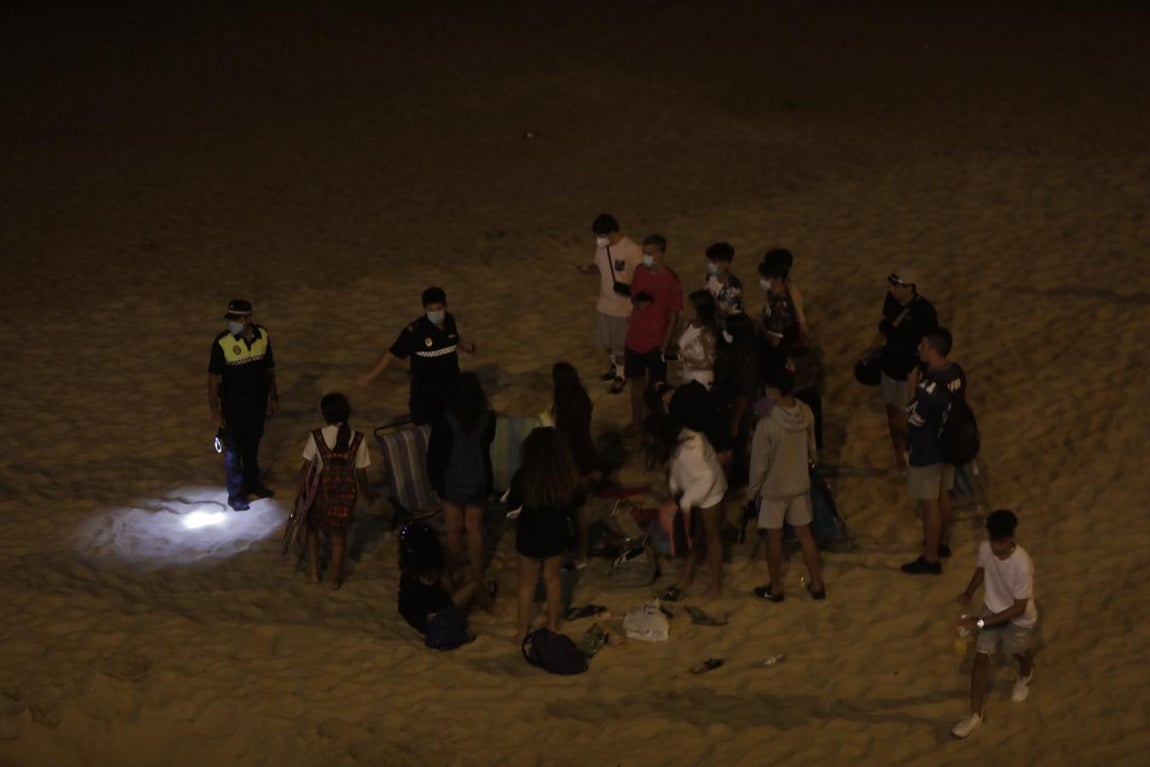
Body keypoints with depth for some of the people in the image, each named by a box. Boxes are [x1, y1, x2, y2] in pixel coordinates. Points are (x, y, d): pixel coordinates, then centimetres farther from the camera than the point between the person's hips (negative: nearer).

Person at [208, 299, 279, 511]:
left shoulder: (263, 336, -10)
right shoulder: (222, 342, -23)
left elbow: (269, 368, 4)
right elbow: (213, 379, -17)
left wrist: (273, 397, 9)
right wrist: (215, 412, -17)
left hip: (258, 401, 4)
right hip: (233, 404, -4)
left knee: (253, 445, 23)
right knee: (233, 451, 7)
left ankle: (252, 483, 44)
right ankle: (235, 495, 22)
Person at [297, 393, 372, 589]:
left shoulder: (317, 437, -14)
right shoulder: (358, 439, -11)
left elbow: (306, 468, -10)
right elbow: (360, 472, -6)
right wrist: (366, 493, 11)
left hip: (321, 490, -1)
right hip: (346, 492, 1)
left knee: (312, 526, 25)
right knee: (339, 533, 16)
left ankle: (313, 571, 28)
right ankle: (336, 578, 26)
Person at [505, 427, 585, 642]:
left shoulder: (523, 475, -24)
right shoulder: (568, 474, -19)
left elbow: (512, 504, -9)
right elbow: (578, 501, -1)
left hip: (530, 536, -2)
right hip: (556, 535, 2)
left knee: (527, 582, 19)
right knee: (552, 578, 25)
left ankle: (523, 630, 30)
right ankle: (553, 624, 39)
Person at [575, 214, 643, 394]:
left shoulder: (631, 249, -25)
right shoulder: (601, 246, -5)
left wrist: (630, 288, -35)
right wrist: (588, 269, -11)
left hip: (623, 306, -6)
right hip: (604, 303, 6)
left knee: (620, 344, 10)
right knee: (606, 341, 22)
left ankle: (620, 375, 32)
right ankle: (613, 366, 48)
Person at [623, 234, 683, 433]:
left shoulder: (670, 280, -17)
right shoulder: (640, 270, -2)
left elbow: (674, 315, -12)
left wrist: (665, 344, -14)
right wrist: (637, 303, -13)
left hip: (656, 341, -5)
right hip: (635, 338, 5)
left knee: (656, 386, 8)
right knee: (636, 380, 17)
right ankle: (636, 422, 32)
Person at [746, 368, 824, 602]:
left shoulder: (767, 424, -31)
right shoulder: (806, 413, -13)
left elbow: (759, 464, -20)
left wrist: (752, 489, -3)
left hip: (773, 488, -5)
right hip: (800, 484, 5)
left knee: (774, 538, 13)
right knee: (804, 533, 19)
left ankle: (775, 588, 28)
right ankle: (817, 584, 30)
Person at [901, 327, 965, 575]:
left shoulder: (929, 386, -33)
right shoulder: (956, 373, -7)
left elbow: (913, 419, -21)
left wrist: (914, 388, -13)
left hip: (926, 452, -8)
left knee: (930, 504, 6)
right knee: (943, 496, 25)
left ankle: (930, 559, 19)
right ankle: (941, 542, 43)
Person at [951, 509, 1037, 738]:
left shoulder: (1022, 565, -39)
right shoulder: (985, 548, -22)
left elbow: (1019, 608, -32)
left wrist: (980, 622, -35)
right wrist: (969, 593, -15)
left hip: (1018, 618, -4)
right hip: (992, 609, 4)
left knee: (1018, 652, 25)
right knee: (981, 658, 3)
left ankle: (1025, 676, 61)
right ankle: (976, 713, 17)